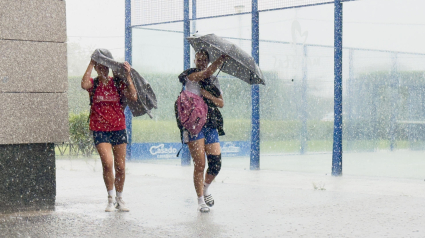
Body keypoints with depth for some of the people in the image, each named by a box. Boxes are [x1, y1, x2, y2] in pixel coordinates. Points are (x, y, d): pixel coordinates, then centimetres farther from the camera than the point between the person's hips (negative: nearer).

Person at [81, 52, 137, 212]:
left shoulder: (117, 83, 5)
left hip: (119, 128, 2)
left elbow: (133, 97, -8)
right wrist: (91, 63, -16)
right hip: (99, 130, -2)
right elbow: (84, 85, -22)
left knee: (120, 167, 5)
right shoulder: (93, 83, 2)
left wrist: (128, 76, -12)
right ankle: (110, 199, 0)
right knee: (107, 163, -17)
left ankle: (119, 199, 22)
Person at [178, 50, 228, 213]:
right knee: (199, 165, -7)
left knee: (216, 164, -2)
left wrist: (209, 96, -8)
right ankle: (201, 201, 4)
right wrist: (222, 58, -21)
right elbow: (206, 73, -17)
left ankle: (205, 189, 27)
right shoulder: (190, 76, 2)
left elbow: (221, 103, 10)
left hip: (211, 125, 5)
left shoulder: (213, 81, 19)